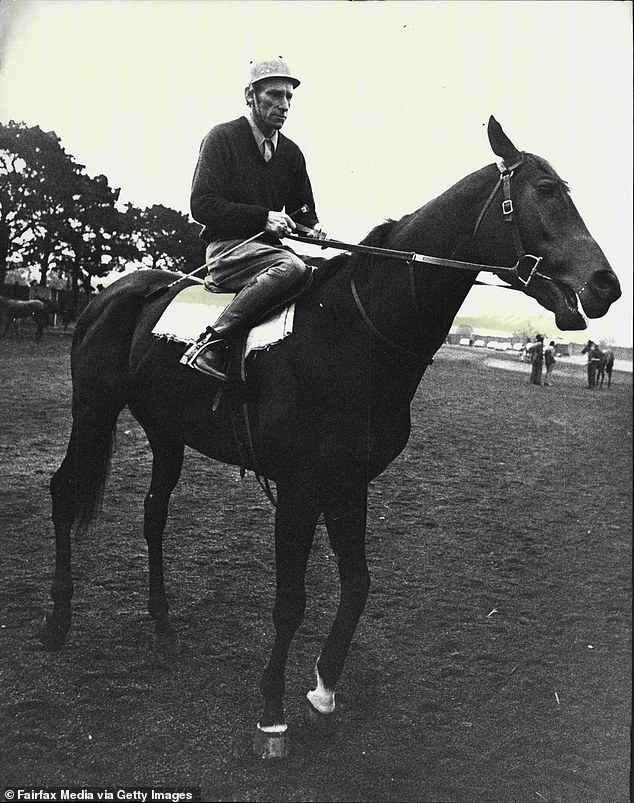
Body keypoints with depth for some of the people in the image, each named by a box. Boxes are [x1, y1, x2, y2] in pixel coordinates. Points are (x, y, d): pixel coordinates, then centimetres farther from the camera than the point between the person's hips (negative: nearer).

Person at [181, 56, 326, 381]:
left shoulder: (291, 153, 16)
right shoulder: (222, 138, -1)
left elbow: (304, 209, 25)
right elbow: (202, 206, -10)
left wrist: (312, 225, -1)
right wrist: (264, 217, -17)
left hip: (271, 247, 7)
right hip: (228, 247, -6)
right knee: (292, 267, -35)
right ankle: (210, 343, -36)